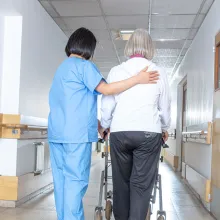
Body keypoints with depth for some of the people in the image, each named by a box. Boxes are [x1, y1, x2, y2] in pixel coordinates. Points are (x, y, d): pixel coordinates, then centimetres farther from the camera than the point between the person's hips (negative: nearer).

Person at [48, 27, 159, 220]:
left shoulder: (62, 67, 23)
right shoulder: (83, 65, -5)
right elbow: (106, 89, -14)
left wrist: (98, 125, 26)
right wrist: (138, 79, -11)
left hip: (57, 132, 9)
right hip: (76, 133, -9)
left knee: (62, 181, 9)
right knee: (76, 181, -6)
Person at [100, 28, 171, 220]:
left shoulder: (116, 71, 4)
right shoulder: (158, 72, 4)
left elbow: (107, 105, 7)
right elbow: (165, 107, 10)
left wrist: (104, 126, 24)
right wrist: (165, 128, 28)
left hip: (119, 132, 1)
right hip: (149, 133, -1)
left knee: (121, 180, 12)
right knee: (142, 183, 2)